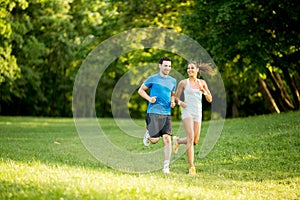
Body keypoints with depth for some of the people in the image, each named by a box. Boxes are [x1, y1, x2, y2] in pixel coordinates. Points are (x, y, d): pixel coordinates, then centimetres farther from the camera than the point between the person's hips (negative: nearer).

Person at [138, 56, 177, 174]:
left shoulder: (173, 81, 13)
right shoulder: (152, 79, 1)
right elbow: (141, 90, 8)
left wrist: (173, 101, 5)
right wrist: (149, 98, -9)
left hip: (167, 114, 3)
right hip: (153, 112, -3)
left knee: (167, 139, -8)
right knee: (155, 140, -9)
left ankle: (166, 167, -4)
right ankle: (148, 133, 28)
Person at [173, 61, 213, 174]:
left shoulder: (202, 83, 11)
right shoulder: (183, 83, 3)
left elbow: (210, 100, 11)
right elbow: (176, 97, 10)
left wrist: (204, 91, -8)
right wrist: (180, 102, -12)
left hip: (198, 114, 4)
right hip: (187, 112, -4)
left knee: (195, 141, 6)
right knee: (191, 138, -19)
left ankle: (178, 141, 37)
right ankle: (191, 167, -19)